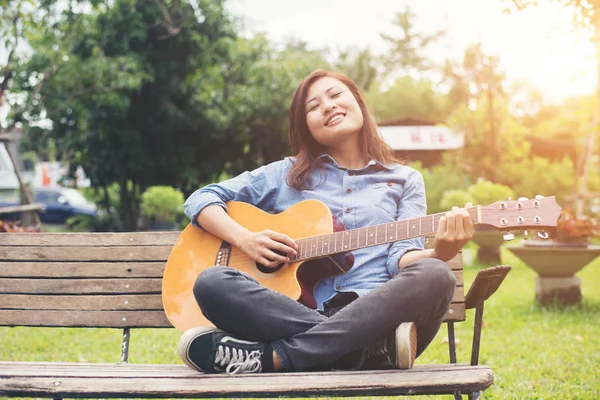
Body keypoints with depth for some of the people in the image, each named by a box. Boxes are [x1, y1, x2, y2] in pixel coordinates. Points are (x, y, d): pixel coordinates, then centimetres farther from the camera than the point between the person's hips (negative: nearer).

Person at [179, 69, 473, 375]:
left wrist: (439, 254, -19)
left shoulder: (405, 180, 19)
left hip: (373, 315, 0)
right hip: (297, 313, 0)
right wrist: (244, 239, -3)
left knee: (433, 277, -32)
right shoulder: (287, 174, 20)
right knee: (211, 281, -26)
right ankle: (381, 344, -33)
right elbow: (200, 199, 17)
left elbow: (402, 255, 5)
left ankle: (270, 356, -33)